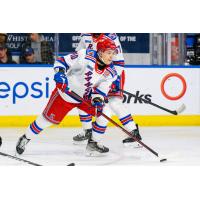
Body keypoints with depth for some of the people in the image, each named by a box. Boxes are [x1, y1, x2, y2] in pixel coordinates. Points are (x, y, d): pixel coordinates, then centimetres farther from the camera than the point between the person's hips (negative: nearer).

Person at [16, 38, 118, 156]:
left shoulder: (111, 72, -11)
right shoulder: (86, 56, -27)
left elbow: (102, 90, -8)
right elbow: (62, 61, -19)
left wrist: (98, 100, -27)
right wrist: (60, 73, -36)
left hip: (86, 97, 5)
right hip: (66, 93, -5)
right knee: (48, 119, 1)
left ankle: (93, 143, 6)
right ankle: (26, 138, 23)